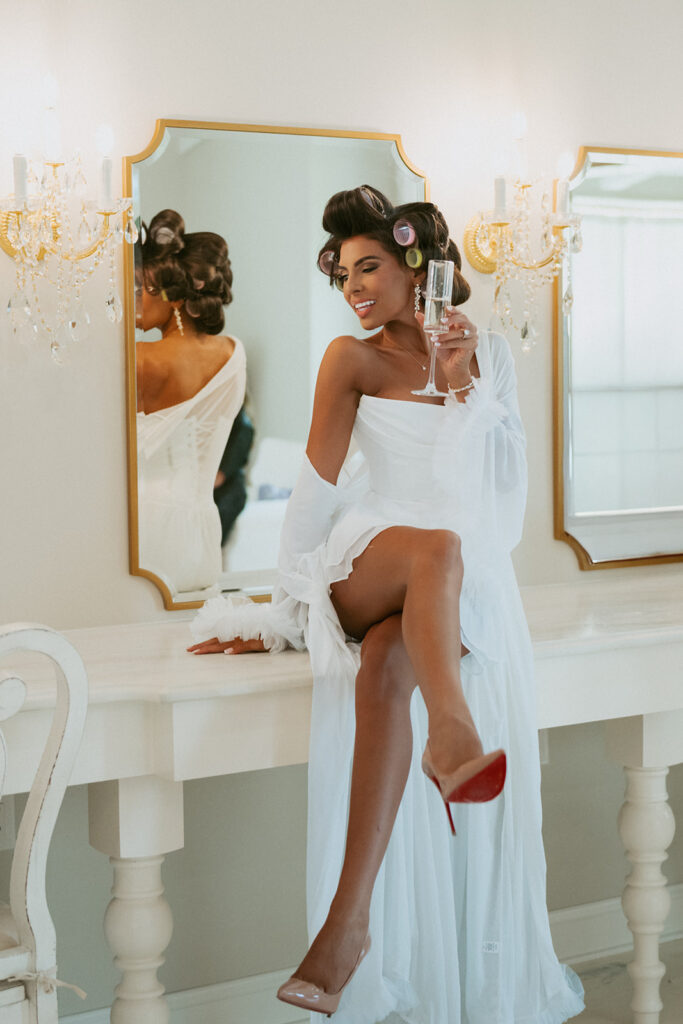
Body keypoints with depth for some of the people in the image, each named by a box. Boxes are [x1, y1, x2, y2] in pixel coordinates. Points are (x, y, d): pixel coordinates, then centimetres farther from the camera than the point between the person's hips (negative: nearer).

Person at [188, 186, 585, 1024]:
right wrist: (282, 609, 2)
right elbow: (318, 485, 5)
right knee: (437, 547, -41)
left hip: (470, 581, 1)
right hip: (370, 564, -1)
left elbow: (504, 488, 9)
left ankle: (349, 920, -48)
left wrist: (463, 383, -3)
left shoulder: (489, 353, 16)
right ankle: (452, 731, -66)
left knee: (384, 670, -37)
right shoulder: (352, 359, 10)